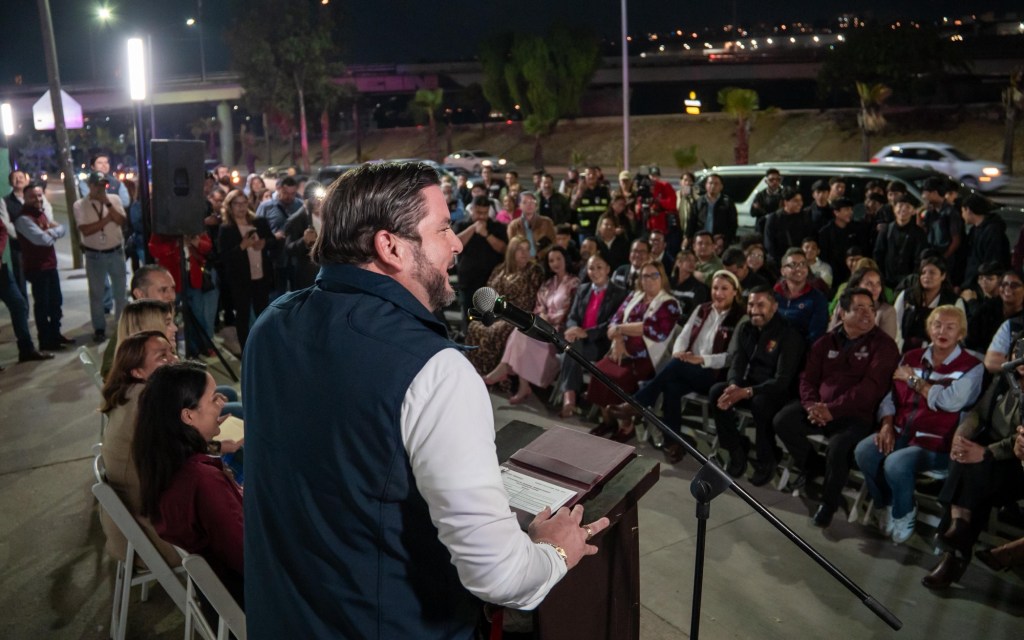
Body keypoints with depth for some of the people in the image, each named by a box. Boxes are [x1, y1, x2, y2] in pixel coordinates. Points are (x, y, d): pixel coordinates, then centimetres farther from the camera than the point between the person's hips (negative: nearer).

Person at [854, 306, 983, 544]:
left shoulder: (971, 367, -4)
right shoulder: (911, 358, 11)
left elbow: (949, 402, -20)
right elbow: (890, 397, 12)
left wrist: (913, 379, -8)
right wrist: (887, 425, -7)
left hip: (936, 443, -5)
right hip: (901, 433, 5)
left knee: (896, 464, -30)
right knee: (864, 451, -22)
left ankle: (903, 516, 1)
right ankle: (885, 506, 3)